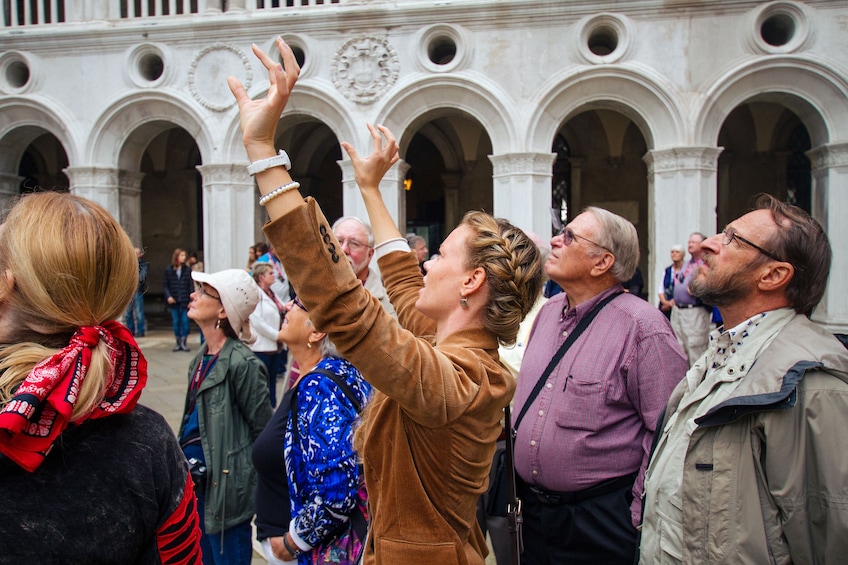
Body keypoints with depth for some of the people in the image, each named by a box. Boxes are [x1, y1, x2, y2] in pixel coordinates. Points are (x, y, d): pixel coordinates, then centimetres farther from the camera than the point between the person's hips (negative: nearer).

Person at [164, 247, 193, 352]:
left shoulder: (187, 270, 0)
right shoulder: (168, 270, 2)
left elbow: (191, 285, 0)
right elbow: (165, 285, 4)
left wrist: (191, 299, -6)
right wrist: (168, 296, -10)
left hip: (185, 301, -1)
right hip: (173, 301, 1)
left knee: (185, 321, 0)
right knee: (176, 322, 7)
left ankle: (184, 343, 9)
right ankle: (178, 343, 16)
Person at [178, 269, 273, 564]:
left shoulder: (241, 362, -20)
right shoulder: (203, 356, 6)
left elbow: (263, 430, -15)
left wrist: (244, 480, -8)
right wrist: (186, 460, 16)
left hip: (224, 488, -8)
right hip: (196, 483, 8)